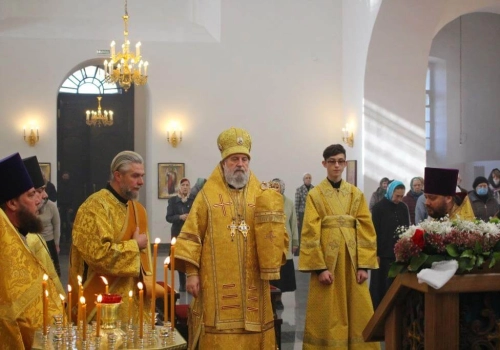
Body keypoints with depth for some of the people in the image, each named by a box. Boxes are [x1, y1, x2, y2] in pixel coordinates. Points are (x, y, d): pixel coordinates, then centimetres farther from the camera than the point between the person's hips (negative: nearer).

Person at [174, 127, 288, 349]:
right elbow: (191, 236, 1)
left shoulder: (262, 195, 10)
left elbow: (276, 232, 8)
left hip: (252, 285, 2)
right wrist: (191, 272, -6)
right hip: (217, 284, -2)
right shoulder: (208, 195, 3)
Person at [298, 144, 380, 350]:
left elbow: (366, 230, 4)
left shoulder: (356, 194, 8)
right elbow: (311, 233, -6)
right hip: (326, 259, -2)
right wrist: (320, 267, -14)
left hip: (352, 260, 3)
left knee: (358, 314, 3)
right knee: (328, 315, 1)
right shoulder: (315, 195, 0)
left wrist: (364, 264, -4)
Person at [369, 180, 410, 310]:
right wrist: (375, 253, -11)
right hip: (383, 253, -4)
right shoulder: (379, 207, -6)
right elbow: (374, 232, -7)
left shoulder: (404, 208, 7)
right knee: (380, 284, 2)